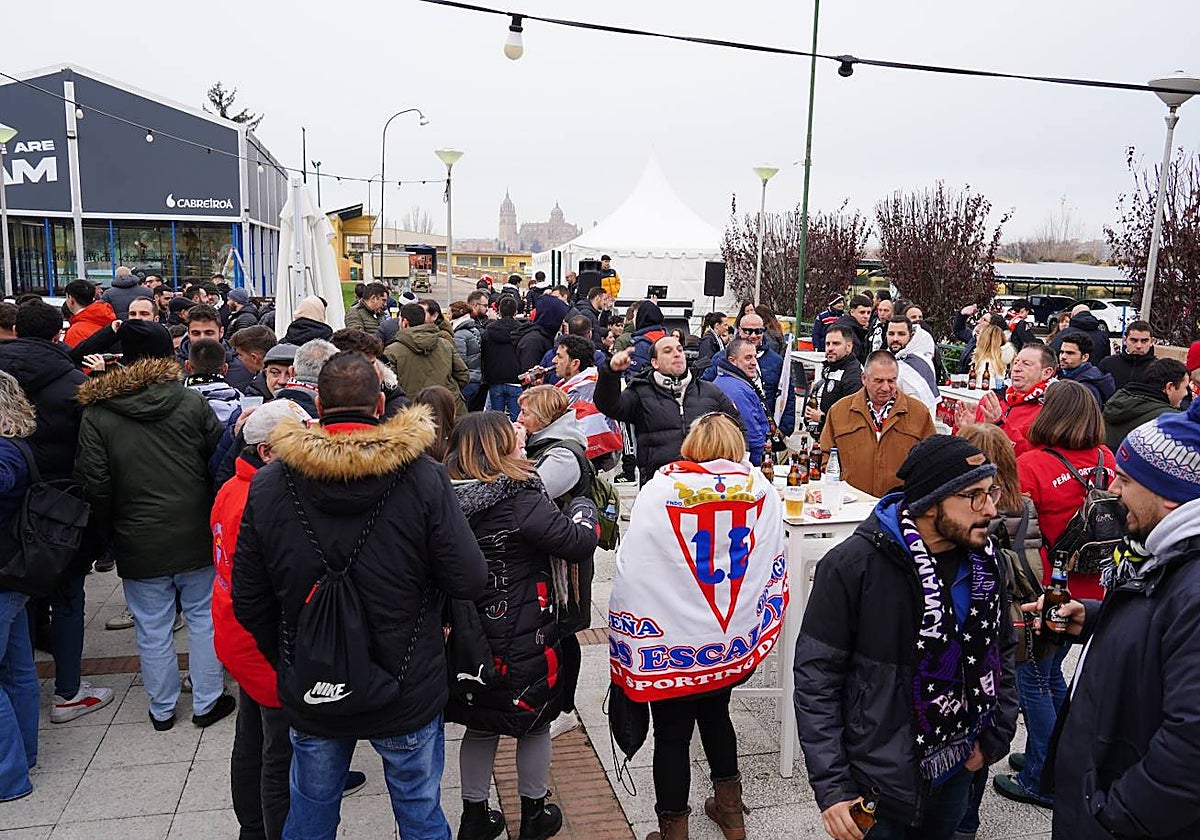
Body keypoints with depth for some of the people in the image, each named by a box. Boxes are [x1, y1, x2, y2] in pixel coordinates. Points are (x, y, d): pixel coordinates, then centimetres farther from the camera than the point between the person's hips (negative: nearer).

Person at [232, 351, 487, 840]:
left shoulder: (268, 485, -10)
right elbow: (469, 581, -16)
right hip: (408, 691, -2)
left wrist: (285, 662, 13)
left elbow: (248, 603, -3)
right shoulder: (422, 477, -18)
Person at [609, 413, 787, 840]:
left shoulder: (660, 490, -13)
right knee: (715, 712, 26)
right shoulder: (761, 491, -4)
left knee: (672, 735, 11)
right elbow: (773, 567, 3)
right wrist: (755, 626, 16)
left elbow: (632, 568, -13)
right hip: (735, 642, 4)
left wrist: (625, 642, -5)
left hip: (673, 643, -4)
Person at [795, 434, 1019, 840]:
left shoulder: (985, 561, -4)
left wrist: (995, 736, 4)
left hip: (958, 770, 5)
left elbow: (1002, 650, 12)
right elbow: (815, 676, -17)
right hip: (878, 780, -5)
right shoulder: (854, 566, -22)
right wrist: (831, 786, -18)